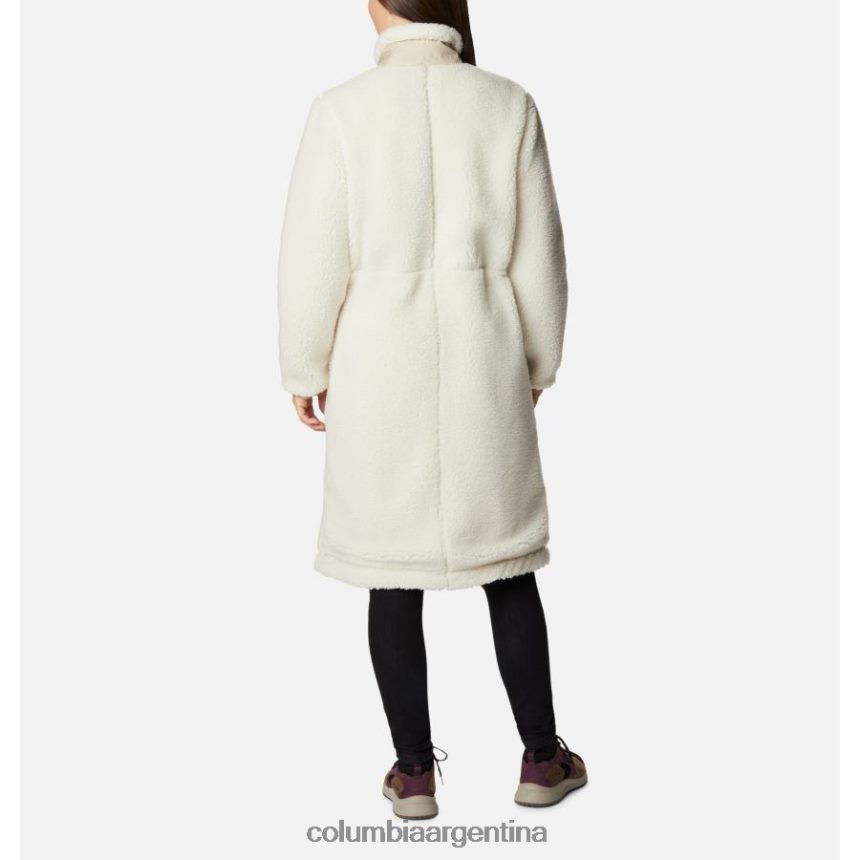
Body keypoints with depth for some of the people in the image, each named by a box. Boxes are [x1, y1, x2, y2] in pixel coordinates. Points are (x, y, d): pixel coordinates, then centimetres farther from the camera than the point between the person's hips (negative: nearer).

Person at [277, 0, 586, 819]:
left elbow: (314, 255, -7)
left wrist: (305, 369, 6)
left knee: (392, 573, 10)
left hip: (380, 368, -1)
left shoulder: (342, 109, -8)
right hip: (482, 368, 2)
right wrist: (538, 360, 14)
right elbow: (537, 252, 1)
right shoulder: (509, 105, -3)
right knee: (506, 561, 14)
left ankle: (414, 772, 21)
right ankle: (542, 758, 25)